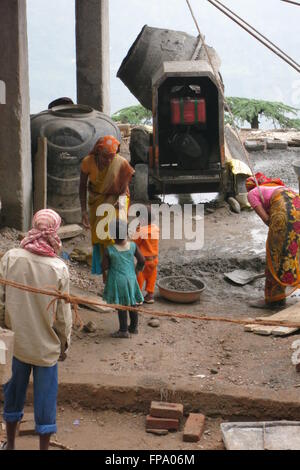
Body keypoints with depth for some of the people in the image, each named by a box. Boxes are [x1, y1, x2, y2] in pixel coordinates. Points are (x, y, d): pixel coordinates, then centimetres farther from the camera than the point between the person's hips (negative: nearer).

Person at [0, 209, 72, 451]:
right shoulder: (58, 268, -16)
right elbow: (63, 315, -9)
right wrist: (64, 344, 7)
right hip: (46, 345, -3)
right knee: (45, 397, 10)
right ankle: (44, 446, 18)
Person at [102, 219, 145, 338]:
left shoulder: (109, 250, -17)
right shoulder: (133, 246, -9)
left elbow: (104, 267, -11)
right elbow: (142, 261, -1)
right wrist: (136, 270, 16)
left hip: (117, 280, -3)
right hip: (131, 279, 4)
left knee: (121, 305, 7)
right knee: (132, 303, 18)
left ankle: (123, 330, 14)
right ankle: (134, 327, 31)